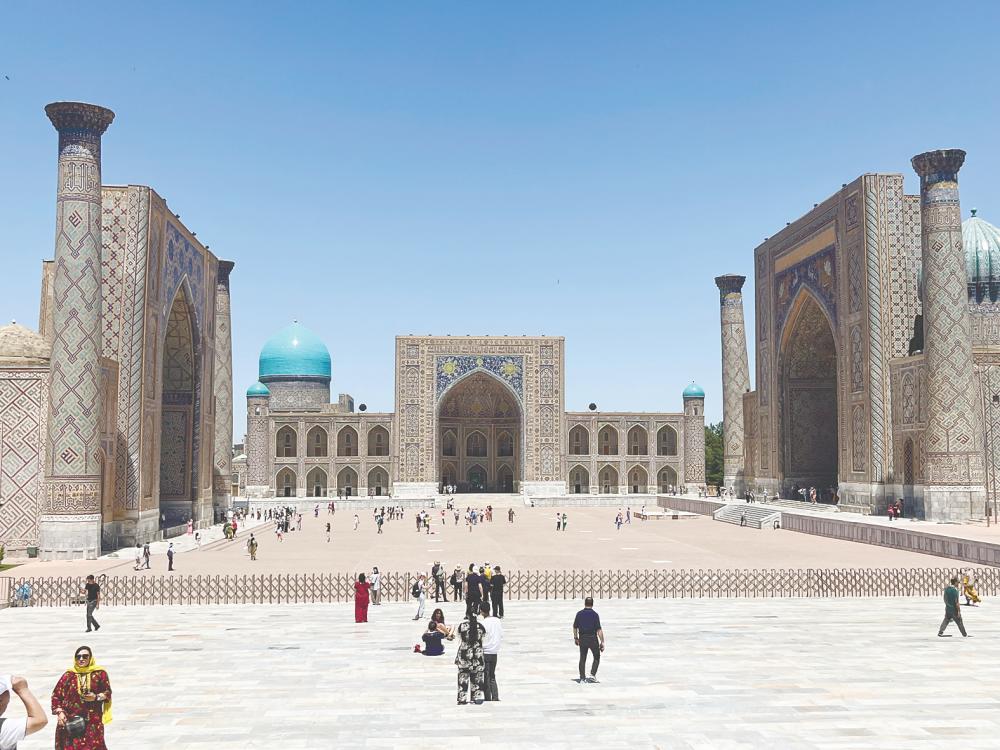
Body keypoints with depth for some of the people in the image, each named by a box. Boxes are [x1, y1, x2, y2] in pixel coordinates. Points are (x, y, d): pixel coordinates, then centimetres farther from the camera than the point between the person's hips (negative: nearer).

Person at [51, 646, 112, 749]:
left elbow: (107, 693, 9)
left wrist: (96, 697, -10)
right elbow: (56, 695, 6)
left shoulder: (100, 674, 2)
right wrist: (59, 712, -5)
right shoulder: (68, 675, 3)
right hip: (70, 720, 1)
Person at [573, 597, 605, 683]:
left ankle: (582, 678, 8)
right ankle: (592, 674, 1)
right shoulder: (595, 614, -11)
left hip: (582, 639, 3)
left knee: (582, 659, 11)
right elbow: (599, 630, -14)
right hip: (593, 638, -3)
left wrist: (576, 638, 22)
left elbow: (575, 627, 8)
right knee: (597, 658, 13)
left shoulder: (579, 614, 0)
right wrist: (602, 642, -11)